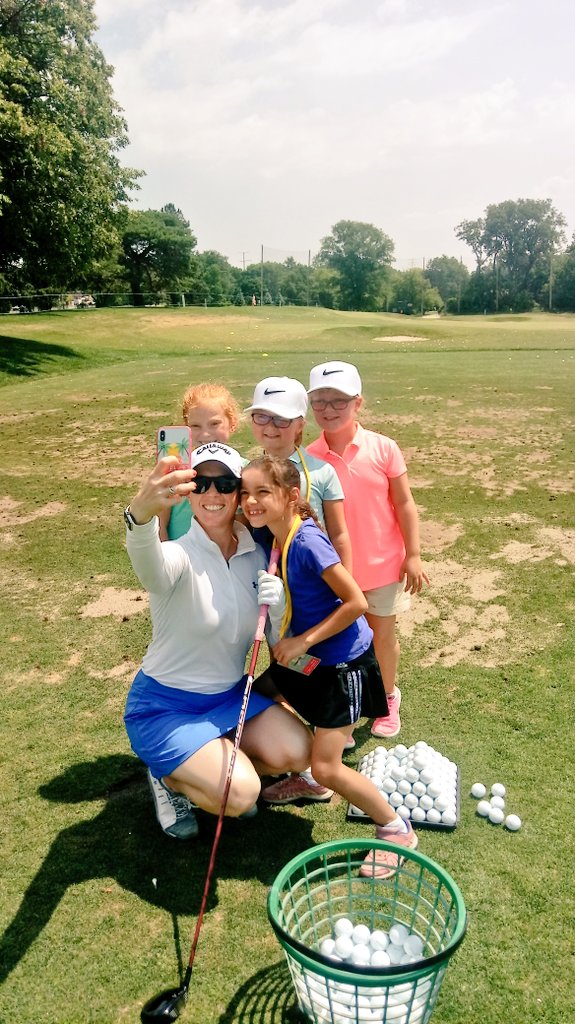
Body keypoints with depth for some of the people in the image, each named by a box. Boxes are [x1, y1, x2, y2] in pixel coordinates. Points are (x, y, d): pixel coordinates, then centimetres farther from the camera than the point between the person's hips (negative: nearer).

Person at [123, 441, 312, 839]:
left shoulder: (256, 553, -5)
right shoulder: (179, 556, -23)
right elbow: (148, 562, -50)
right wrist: (141, 512, -72)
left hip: (231, 695, 6)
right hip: (165, 706, -5)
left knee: (298, 752, -12)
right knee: (240, 794, -20)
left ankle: (211, 764, 16)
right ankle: (168, 776, 11)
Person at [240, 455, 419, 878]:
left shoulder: (308, 542, -26)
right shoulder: (275, 540, -2)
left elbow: (356, 602, -25)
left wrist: (303, 641, -21)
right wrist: (272, 594, -9)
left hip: (344, 663, -9)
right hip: (309, 657, 9)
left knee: (327, 767, -6)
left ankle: (397, 830, 18)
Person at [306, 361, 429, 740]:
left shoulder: (383, 448, -10)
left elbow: (404, 503, -5)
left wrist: (413, 555, -6)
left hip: (382, 566, 0)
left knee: (383, 635, 17)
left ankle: (388, 698, 41)